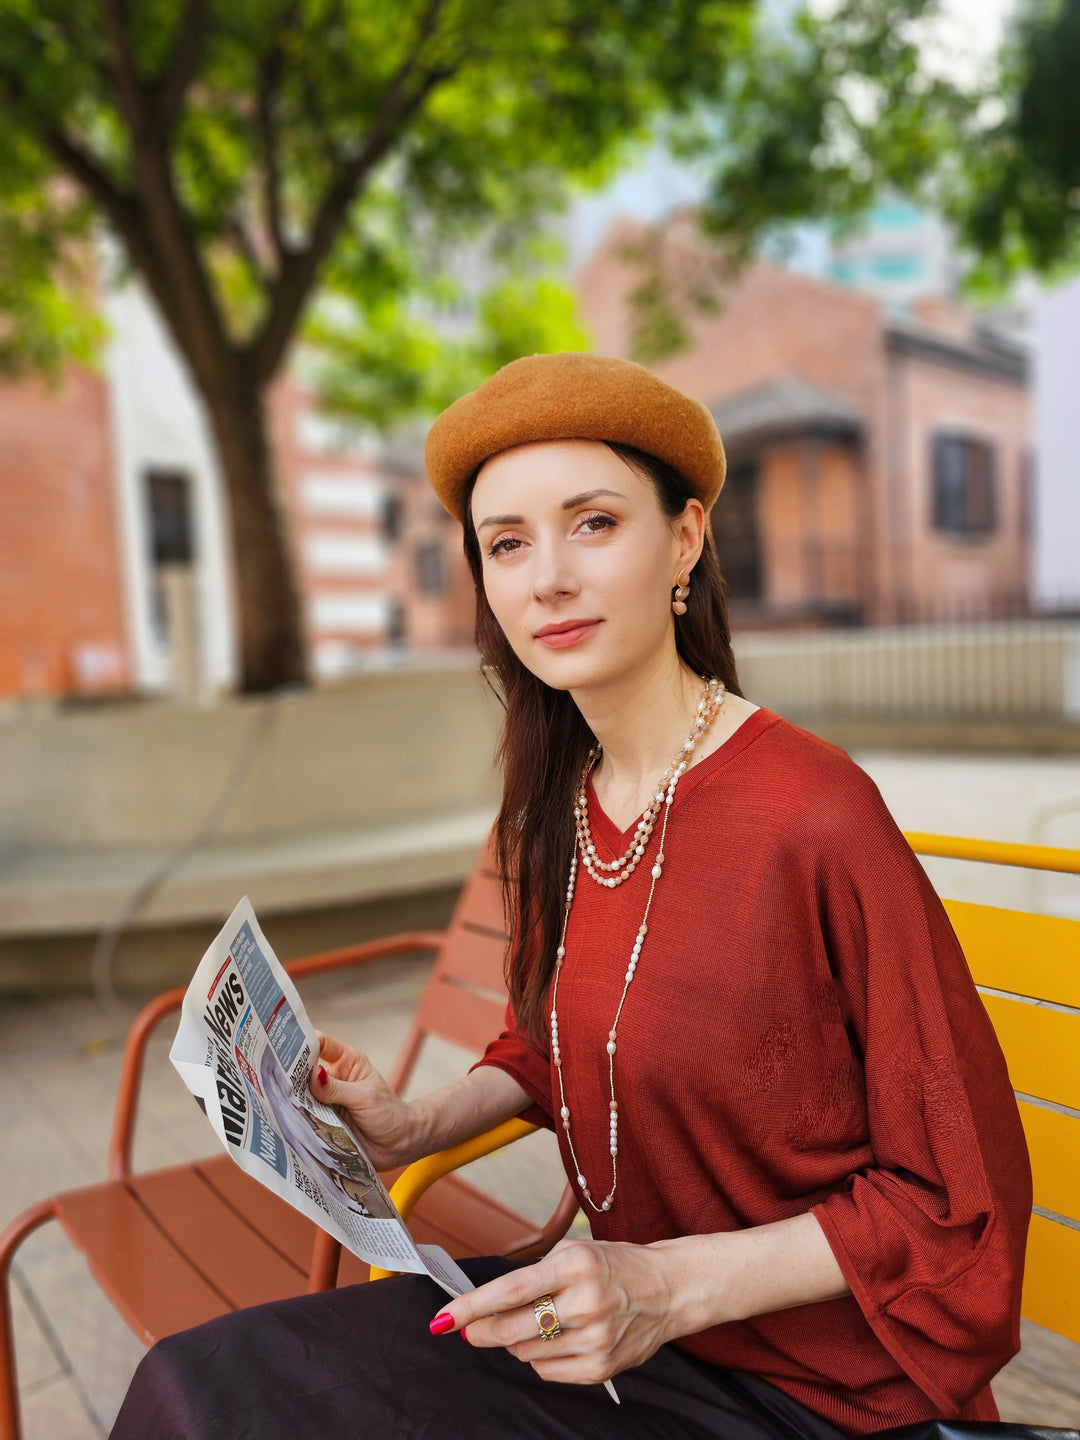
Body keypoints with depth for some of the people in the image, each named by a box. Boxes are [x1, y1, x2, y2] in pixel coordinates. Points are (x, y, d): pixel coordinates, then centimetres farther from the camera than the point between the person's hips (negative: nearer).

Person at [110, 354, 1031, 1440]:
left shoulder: (817, 815, -24)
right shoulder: (551, 812, -2)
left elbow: (956, 1199, -15)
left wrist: (670, 1285, -23)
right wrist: (413, 1127, -1)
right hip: (612, 1307, 6)